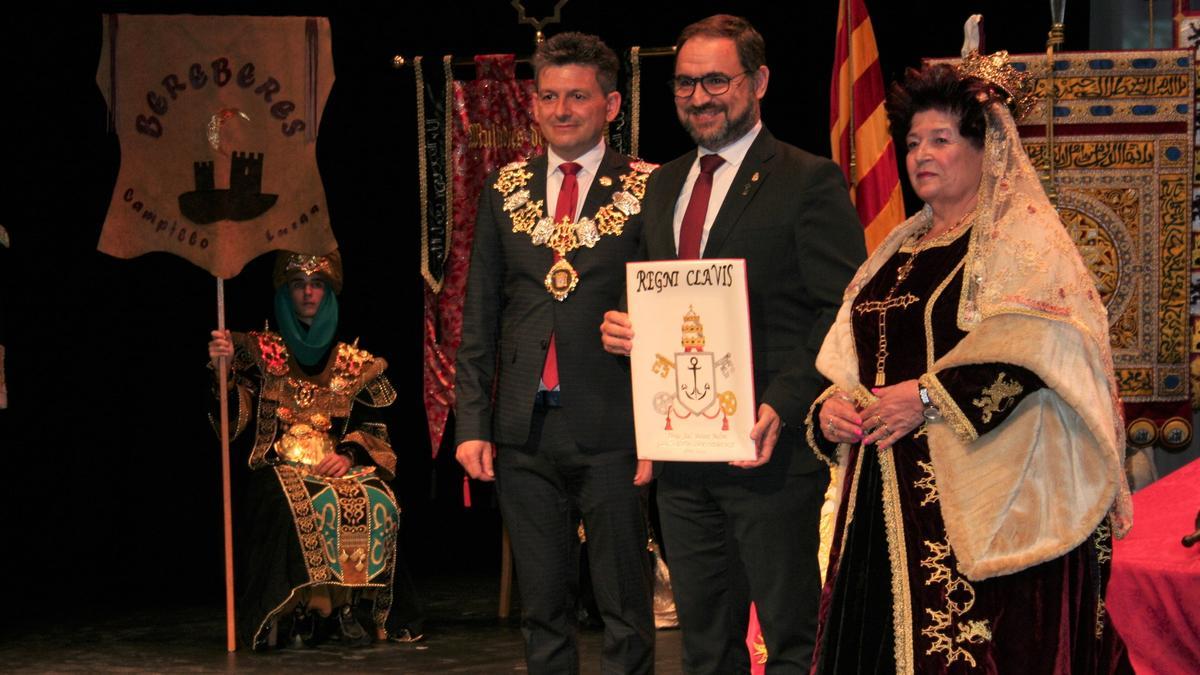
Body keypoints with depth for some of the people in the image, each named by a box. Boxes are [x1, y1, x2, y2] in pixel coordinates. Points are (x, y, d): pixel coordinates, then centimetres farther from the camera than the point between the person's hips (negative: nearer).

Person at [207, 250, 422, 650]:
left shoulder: (354, 362, 17)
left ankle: (352, 611, -24)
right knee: (293, 506, -37)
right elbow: (233, 420, -1)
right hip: (279, 467, -2)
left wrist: (348, 455, -12)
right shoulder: (260, 352, 12)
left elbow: (372, 427, 9)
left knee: (373, 504, -31)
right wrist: (223, 372, -19)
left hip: (338, 465, 2)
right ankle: (297, 615, -30)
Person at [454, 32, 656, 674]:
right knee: (542, 608, 11)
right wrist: (471, 423, 5)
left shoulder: (647, 189, -2)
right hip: (524, 431, 4)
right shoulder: (504, 190, 10)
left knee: (624, 608, 4)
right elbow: (479, 317, 12)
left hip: (612, 430, -4)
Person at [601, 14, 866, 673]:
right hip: (681, 455, 7)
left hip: (769, 447, -7)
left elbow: (846, 312, -12)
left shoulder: (809, 181, -6)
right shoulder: (663, 184, 16)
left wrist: (783, 405, -22)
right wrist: (623, 329, 1)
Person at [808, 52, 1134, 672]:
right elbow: (847, 361, 21)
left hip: (984, 505, -7)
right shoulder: (899, 250, 19)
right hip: (890, 497, 7)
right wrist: (833, 406, -1)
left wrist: (930, 398, -19)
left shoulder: (1021, 234, -3)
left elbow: (1044, 350, -16)